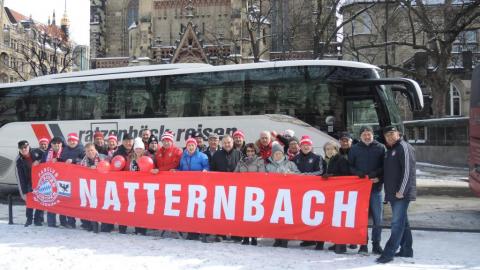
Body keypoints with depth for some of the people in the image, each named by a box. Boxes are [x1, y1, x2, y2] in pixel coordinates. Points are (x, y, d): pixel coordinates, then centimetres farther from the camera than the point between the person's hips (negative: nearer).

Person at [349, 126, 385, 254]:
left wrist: (379, 178, -11)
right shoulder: (354, 149, 7)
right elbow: (350, 167, 6)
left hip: (376, 187, 0)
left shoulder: (380, 148, 4)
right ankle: (363, 245, 11)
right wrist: (360, 175, -10)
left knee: (377, 219, 3)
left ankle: (376, 245, 13)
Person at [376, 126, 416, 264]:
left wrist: (401, 191, -19)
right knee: (403, 222, 15)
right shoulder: (389, 150, 18)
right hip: (393, 193, 9)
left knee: (397, 223, -8)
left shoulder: (404, 147, -10)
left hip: (401, 193, -9)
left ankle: (388, 253, -10)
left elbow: (408, 171, -17)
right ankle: (406, 250, 23)